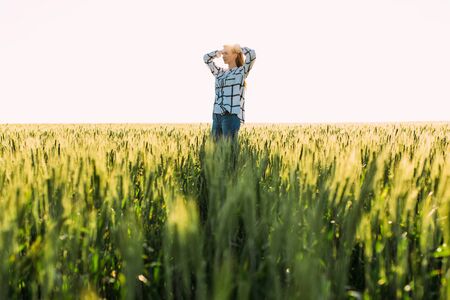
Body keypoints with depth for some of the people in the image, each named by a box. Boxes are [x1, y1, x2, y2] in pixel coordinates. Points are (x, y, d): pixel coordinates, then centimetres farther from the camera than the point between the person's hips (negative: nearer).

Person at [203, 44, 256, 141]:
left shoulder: (242, 71, 4)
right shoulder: (221, 72, 20)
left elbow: (252, 54, -9)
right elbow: (206, 58, 30)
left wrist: (238, 48, 7)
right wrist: (220, 51, 22)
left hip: (232, 115, -6)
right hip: (217, 115, 6)